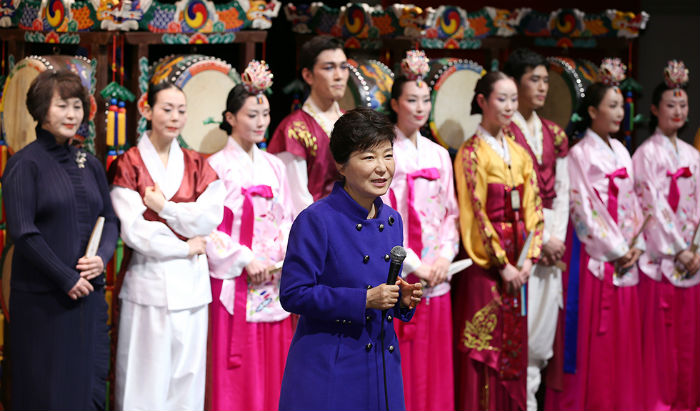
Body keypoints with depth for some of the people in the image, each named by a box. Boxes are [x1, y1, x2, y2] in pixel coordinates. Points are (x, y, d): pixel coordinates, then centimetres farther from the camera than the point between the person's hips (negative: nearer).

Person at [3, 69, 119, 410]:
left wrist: (102, 257, -6)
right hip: (42, 298, -5)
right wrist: (66, 278, -14)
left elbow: (110, 219, 15)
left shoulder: (90, 165, 12)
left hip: (89, 293, 5)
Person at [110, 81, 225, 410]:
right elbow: (133, 231, -9)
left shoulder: (197, 165, 11)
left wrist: (163, 207, -8)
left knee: (187, 375, 5)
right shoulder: (128, 165, -1)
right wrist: (186, 247, -6)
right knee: (146, 378, -1)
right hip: (148, 284, -3)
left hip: (191, 286, 3)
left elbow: (210, 219, -2)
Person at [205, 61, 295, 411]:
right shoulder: (217, 166, -5)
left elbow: (287, 220, 13)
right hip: (234, 283, -5)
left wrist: (286, 255, -4)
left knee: (272, 368, 7)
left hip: (274, 282, 5)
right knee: (235, 377, -3)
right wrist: (245, 260, -14)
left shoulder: (274, 166, 12)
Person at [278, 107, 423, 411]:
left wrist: (403, 299, -3)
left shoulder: (392, 221, 9)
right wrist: (363, 300, -20)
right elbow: (293, 294, -16)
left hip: (383, 367, 6)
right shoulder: (316, 221, -13)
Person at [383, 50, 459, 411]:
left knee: (433, 367, 8)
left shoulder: (439, 155, 13)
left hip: (436, 279, 5)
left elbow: (451, 212, 13)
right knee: (398, 371, -3)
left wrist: (444, 254, -4)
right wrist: (415, 265, -14)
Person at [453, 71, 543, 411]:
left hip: (516, 263, 6)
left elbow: (532, 206, 9)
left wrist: (528, 257, -4)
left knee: (514, 346, 9)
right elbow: (475, 213, -11)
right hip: (484, 264, -6)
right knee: (482, 349, -3)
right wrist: (502, 264, -13)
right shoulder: (471, 153, -7)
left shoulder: (519, 153, 12)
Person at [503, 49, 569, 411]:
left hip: (550, 241, 6)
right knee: (520, 329, -8)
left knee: (544, 330, 5)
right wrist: (538, 241, -11)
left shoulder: (554, 135, 15)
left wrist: (557, 237, 0)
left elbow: (562, 191, 14)